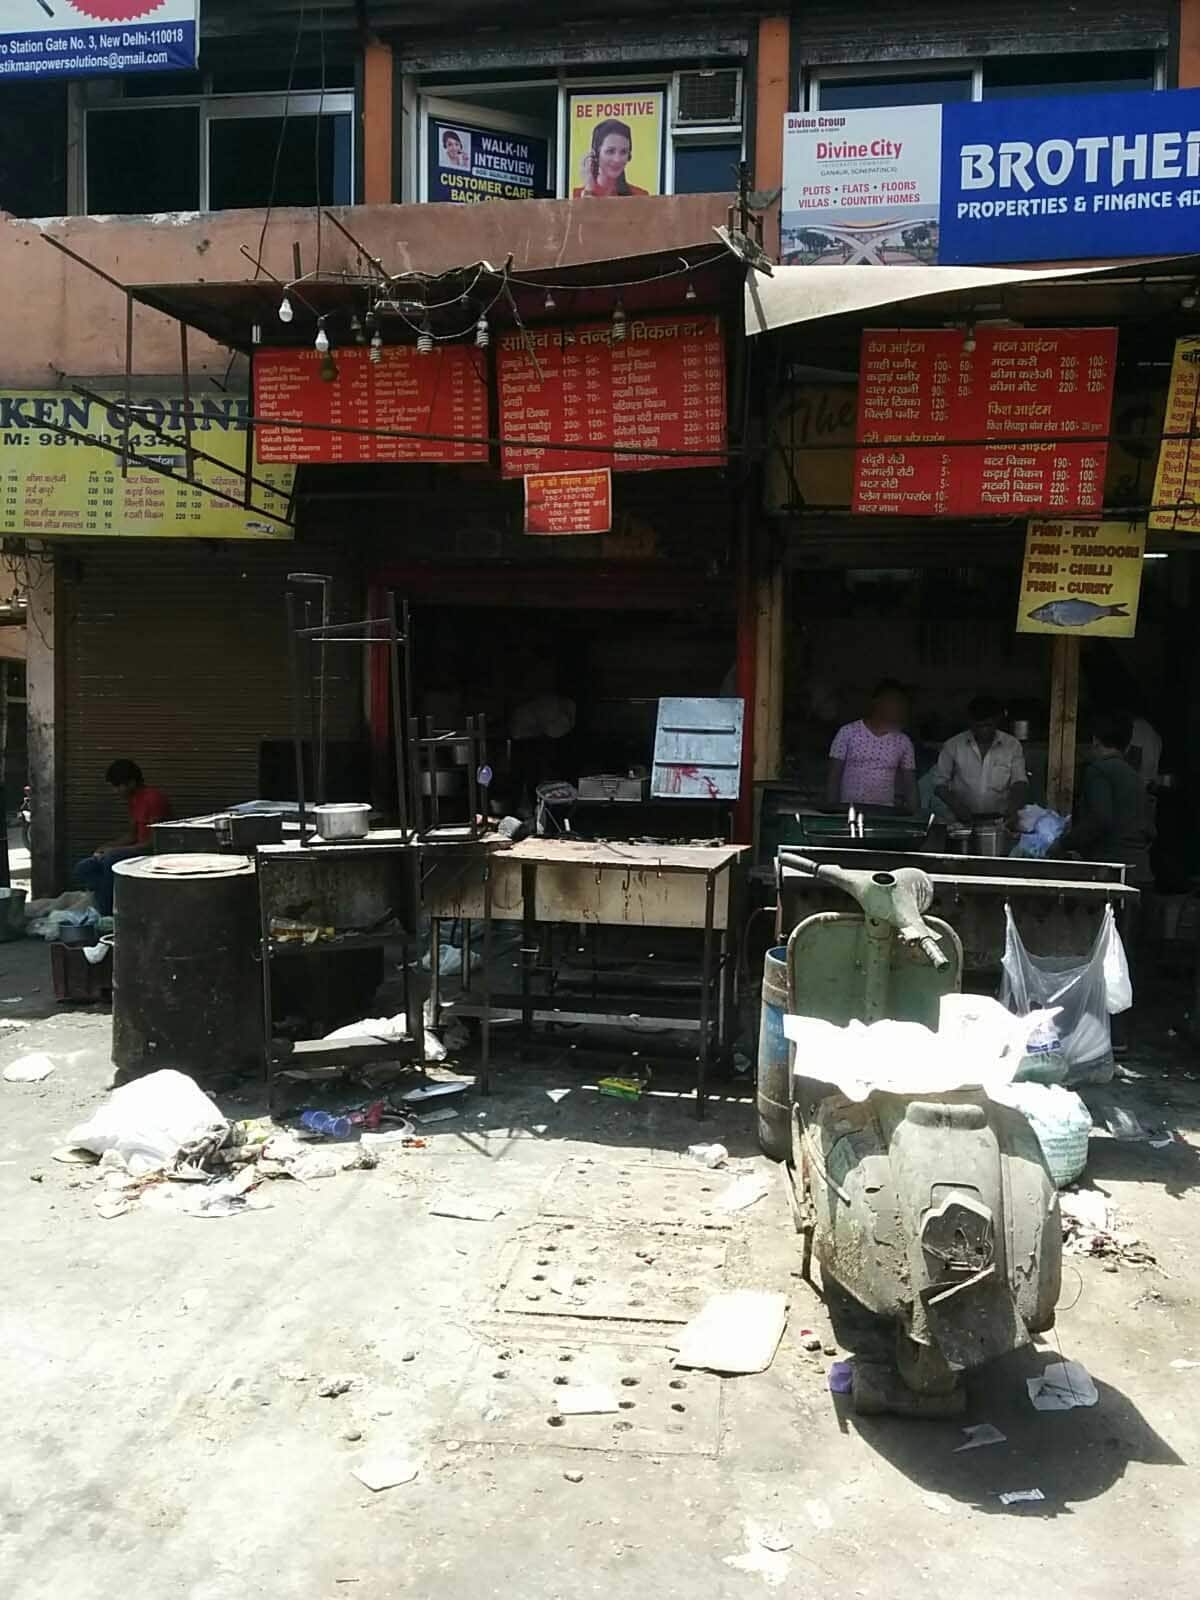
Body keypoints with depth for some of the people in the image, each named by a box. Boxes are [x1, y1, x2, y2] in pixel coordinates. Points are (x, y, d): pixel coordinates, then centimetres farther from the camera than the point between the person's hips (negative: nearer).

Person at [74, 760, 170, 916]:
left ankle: (106, 914, -22)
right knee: (83, 869, 0)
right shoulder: (133, 799, 11)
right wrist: (108, 846, 0)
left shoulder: (154, 798, -18)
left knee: (111, 859, -34)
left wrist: (114, 850, -20)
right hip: (136, 850, 10)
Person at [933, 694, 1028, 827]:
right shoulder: (953, 746, 2)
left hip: (1000, 819, 0)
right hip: (963, 820, 0)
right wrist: (956, 806, -12)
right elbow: (939, 782, 6)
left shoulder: (1012, 746, 4)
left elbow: (1020, 783, 0)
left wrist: (1013, 809, -20)